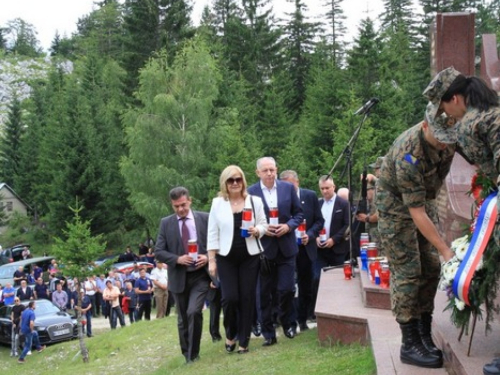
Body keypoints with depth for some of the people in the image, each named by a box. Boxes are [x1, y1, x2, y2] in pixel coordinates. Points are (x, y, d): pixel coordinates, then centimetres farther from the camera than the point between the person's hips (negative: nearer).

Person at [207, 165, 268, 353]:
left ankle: (244, 341, 13)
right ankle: (230, 334, 17)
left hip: (249, 257, 1)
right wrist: (211, 260, -3)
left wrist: (256, 231, -16)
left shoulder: (254, 201, 3)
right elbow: (213, 233, 1)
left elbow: (264, 225, 8)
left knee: (247, 298, 2)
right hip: (226, 258, -1)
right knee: (230, 298, -9)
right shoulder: (217, 203, 2)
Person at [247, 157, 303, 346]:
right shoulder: (250, 192, -5)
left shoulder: (288, 188, 2)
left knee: (286, 288, -1)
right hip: (263, 248, -1)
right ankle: (268, 333, 14)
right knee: (265, 292, 4)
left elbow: (298, 213, 6)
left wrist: (288, 226, -11)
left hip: (286, 247, 1)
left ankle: (287, 323, 24)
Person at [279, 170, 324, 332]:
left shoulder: (310, 196, 0)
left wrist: (309, 235, -11)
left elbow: (319, 221, 3)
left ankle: (302, 319, 19)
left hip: (305, 247, 2)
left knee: (305, 286, 9)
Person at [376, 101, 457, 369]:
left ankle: (425, 336, 10)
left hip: (424, 200, 7)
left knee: (430, 269, 3)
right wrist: (445, 250, -32)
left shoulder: (448, 138, -15)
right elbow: (417, 215, -33)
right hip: (396, 205, -7)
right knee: (407, 273, -10)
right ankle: (410, 345, -5)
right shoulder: (409, 155, -36)